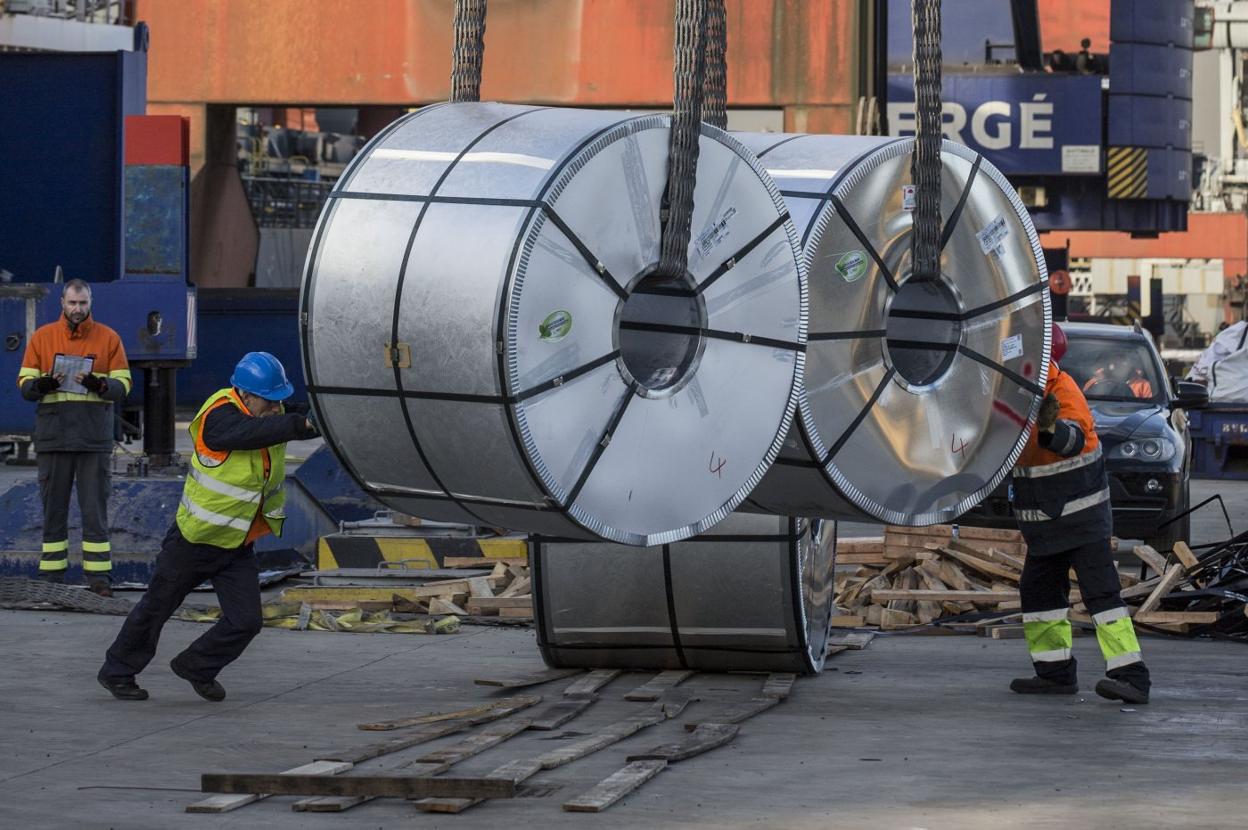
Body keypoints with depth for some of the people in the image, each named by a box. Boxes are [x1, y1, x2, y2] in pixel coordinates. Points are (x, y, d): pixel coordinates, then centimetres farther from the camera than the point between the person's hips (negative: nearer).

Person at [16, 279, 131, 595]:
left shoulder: (108, 338, 6)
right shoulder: (42, 337, 8)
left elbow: (123, 386, 3)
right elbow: (24, 385, 7)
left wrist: (99, 385, -17)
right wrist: (42, 384, -16)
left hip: (94, 437, -1)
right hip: (52, 436, 1)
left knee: (95, 509, -1)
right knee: (53, 509, 4)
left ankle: (99, 576, 1)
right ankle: (51, 577, 9)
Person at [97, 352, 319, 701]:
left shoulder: (269, 412, -4)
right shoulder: (220, 418, -27)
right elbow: (250, 433, -45)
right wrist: (297, 425, -53)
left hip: (238, 546, 6)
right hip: (195, 541, -6)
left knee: (245, 621, -3)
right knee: (156, 609, 11)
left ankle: (197, 668, 22)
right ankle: (117, 672, 30)